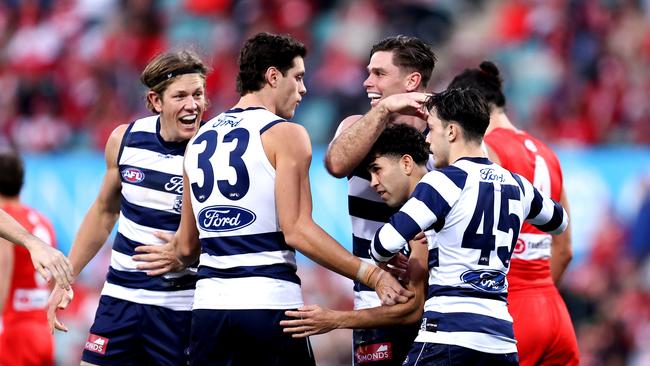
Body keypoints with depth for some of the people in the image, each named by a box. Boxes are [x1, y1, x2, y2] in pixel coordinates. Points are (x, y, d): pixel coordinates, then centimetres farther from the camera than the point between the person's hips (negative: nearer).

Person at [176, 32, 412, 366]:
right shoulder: (285, 135, -4)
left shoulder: (199, 141, 15)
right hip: (269, 304, -6)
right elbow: (296, 231, -14)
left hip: (209, 301, 6)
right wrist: (372, 275, -16)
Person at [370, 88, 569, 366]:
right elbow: (559, 221, 37)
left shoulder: (445, 181, -6)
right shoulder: (517, 186, 15)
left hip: (448, 333, -7)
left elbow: (385, 245, -13)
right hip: (502, 339, 7)